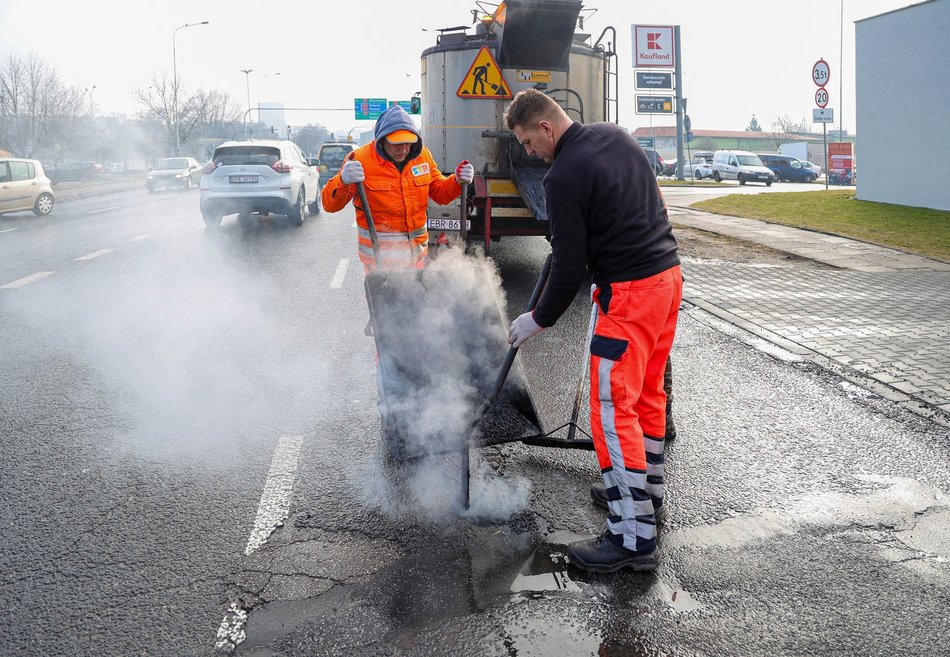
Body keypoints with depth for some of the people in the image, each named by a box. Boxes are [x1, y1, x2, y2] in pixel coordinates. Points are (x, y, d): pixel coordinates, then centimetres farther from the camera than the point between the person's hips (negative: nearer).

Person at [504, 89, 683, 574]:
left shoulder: (564, 177, -16)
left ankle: (633, 538, -5)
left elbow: (571, 267, -13)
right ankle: (647, 491, 36)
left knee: (614, 410, -7)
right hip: (668, 274, 10)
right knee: (648, 392, 20)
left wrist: (539, 319, 1)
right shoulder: (615, 135, 11)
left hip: (631, 293, -10)